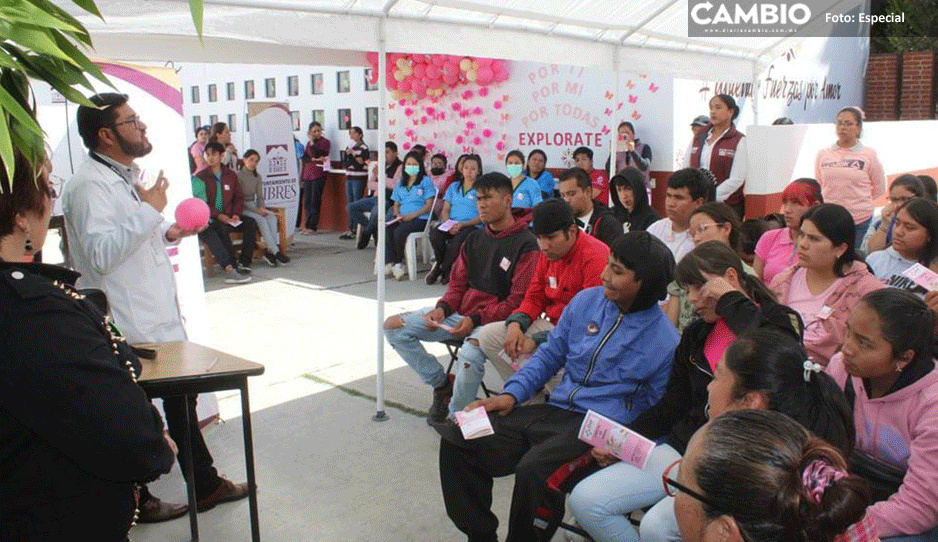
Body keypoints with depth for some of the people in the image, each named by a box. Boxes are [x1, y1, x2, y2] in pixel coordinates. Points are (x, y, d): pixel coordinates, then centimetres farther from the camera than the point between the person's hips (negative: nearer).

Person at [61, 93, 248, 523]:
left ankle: (205, 485, 34)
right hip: (130, 328, -10)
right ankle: (136, 502, 29)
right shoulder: (89, 184, -18)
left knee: (180, 400, 19)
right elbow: (100, 254, -29)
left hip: (160, 317, 10)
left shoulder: (128, 175, 14)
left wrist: (167, 233, 9)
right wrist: (149, 210, -26)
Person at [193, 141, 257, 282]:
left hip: (228, 216, 4)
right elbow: (201, 204, -4)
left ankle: (244, 264, -24)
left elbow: (239, 197, 17)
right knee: (222, 229, -36)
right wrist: (218, 215, -18)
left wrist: (236, 214, -3)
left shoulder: (231, 175, 16)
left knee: (251, 223, -22)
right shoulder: (200, 177, 2)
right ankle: (230, 268, -42)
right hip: (209, 219, -4)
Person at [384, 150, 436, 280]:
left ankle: (398, 263, -17)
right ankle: (389, 263, -30)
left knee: (399, 231, -33)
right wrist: (397, 214, -1)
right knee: (386, 229, -27)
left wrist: (412, 215, -14)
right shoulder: (401, 183, 23)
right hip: (401, 217, 5)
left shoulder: (425, 181, 5)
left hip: (420, 218, -5)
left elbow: (429, 205, -3)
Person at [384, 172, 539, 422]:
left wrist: (476, 319, -21)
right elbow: (457, 284, 16)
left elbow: (518, 301, -13)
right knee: (393, 326, -2)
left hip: (495, 318, -7)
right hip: (461, 311, 8)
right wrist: (442, 308, -5)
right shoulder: (475, 239, 13)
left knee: (469, 353, -40)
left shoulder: (525, 244, -9)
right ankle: (442, 384, 7)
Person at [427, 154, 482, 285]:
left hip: (471, 225, -4)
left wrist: (462, 224, -15)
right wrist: (449, 224, -7)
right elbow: (445, 210, 15)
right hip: (450, 224, 4)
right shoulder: (453, 187, 22)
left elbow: (482, 216, -1)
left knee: (457, 241, -37)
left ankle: (443, 269, -12)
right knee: (434, 234, -30)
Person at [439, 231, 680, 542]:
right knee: (458, 440, -6)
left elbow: (654, 408, -2)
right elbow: (550, 354, 15)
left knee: (533, 470, -35)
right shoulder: (587, 301, 7)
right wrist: (511, 394, 3)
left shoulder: (666, 340, -7)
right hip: (554, 411, 6)